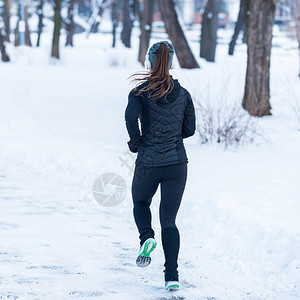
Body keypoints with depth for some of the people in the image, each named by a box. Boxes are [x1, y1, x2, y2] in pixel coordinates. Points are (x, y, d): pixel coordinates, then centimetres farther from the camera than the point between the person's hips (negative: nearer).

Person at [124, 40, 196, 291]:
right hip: (177, 163, 2)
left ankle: (147, 237, -3)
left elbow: (131, 117, -22)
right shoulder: (183, 94, 4)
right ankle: (172, 276, -5)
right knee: (169, 220, 6)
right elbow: (190, 129, 8)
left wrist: (136, 142, -6)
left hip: (148, 163, -2)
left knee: (140, 202, 27)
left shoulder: (141, 92, -4)